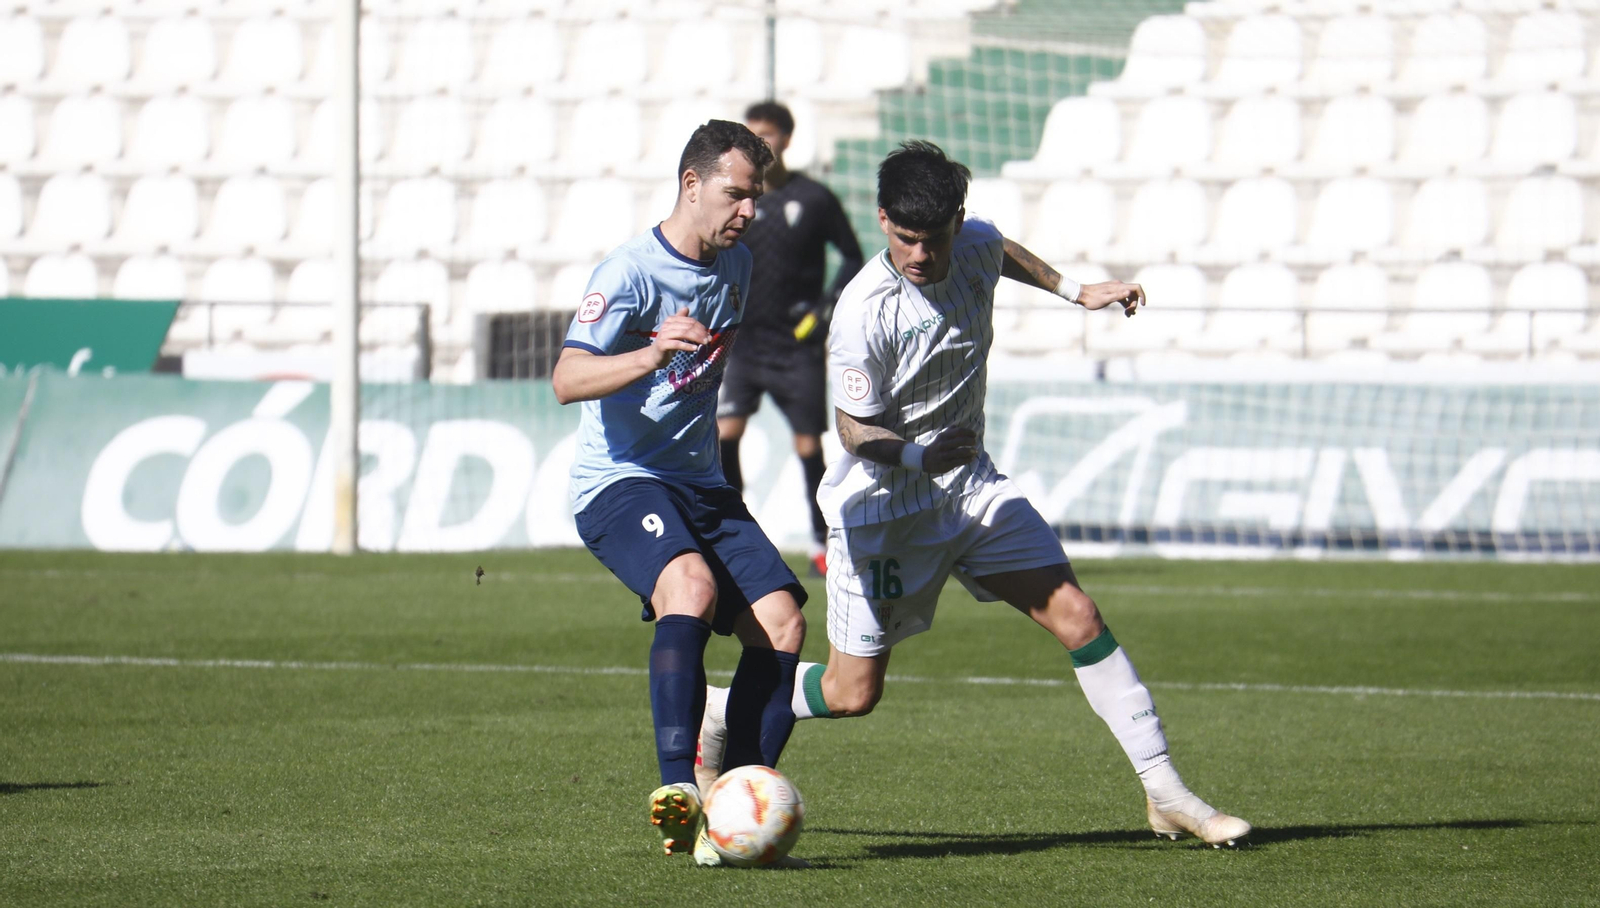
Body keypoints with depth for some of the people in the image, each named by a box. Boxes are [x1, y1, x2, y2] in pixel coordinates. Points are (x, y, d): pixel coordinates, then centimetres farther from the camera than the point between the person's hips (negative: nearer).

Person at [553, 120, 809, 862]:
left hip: (698, 482, 8)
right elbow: (567, 380, -27)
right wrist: (652, 354, -40)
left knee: (782, 624, -10)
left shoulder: (735, 267, 11)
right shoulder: (631, 272, -14)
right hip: (616, 482, -8)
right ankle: (676, 788, -38)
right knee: (691, 587, -34)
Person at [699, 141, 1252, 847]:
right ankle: (717, 712, 27)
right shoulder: (864, 312, -26)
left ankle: (1166, 795, -2)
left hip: (969, 482, 5)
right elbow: (855, 431, -18)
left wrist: (1075, 291, 22)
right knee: (853, 694, 0)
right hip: (881, 503, -5)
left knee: (1078, 619, -6)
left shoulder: (974, 247, -7)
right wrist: (920, 456, -36)